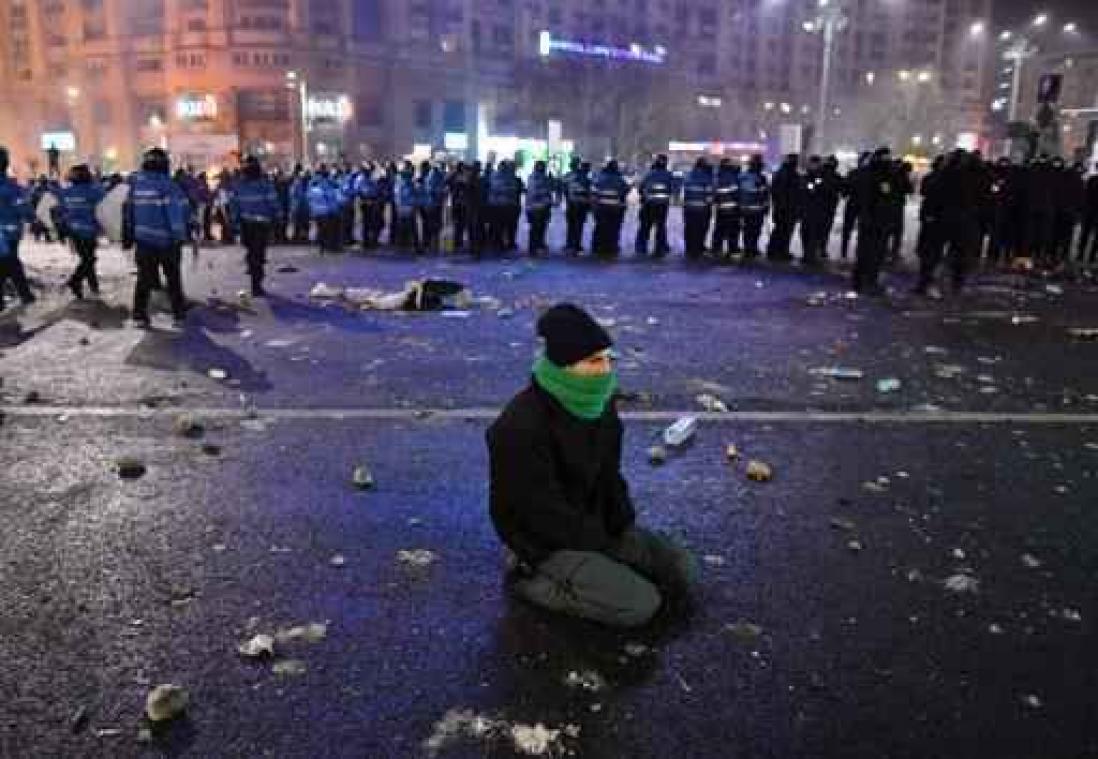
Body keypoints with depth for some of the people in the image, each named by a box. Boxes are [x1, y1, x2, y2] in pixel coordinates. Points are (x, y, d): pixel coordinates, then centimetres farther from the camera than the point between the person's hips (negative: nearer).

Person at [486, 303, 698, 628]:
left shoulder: (597, 405, -1)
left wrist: (623, 528, -3)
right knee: (640, 604, -18)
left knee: (681, 570, 0)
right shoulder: (522, 427, -27)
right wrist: (606, 546, -16)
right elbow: (546, 513, -23)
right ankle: (532, 579, -3)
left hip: (594, 525, 8)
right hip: (547, 541, -8)